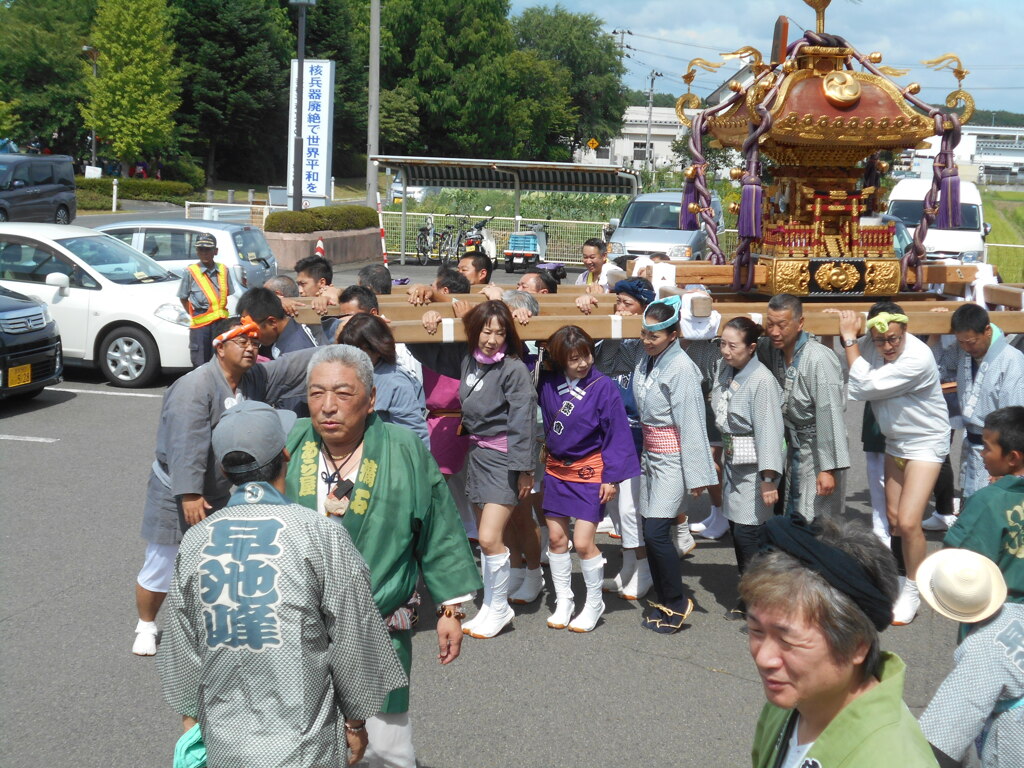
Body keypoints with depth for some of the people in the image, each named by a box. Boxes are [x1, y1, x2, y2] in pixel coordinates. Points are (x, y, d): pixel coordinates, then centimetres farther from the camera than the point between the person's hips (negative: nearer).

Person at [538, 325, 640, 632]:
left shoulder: (604, 387, -13)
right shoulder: (548, 384, -2)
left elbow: (617, 434, -9)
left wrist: (612, 477, -11)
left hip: (589, 472, -5)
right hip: (556, 469, 5)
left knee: (583, 542, -6)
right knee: (556, 538, 9)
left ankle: (594, 604, 14)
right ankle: (563, 603, 24)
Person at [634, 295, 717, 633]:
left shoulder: (681, 367, -16)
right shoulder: (644, 360, 6)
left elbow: (691, 422, -16)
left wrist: (696, 475, -16)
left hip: (672, 456, -7)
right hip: (649, 451, 7)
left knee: (656, 532, -11)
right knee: (651, 532, 9)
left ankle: (676, 603, 5)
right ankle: (663, 602, 20)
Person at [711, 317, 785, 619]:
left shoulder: (761, 380, -19)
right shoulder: (724, 370, 5)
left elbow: (768, 431, -22)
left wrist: (768, 478, -25)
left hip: (755, 464, -8)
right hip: (732, 459, 8)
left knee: (749, 531, -8)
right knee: (736, 527, 11)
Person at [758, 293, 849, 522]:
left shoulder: (819, 360, -25)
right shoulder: (772, 349, -3)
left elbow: (830, 416, -25)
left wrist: (829, 468, -25)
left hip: (819, 449, -8)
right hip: (793, 447, 8)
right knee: (792, 517, 17)